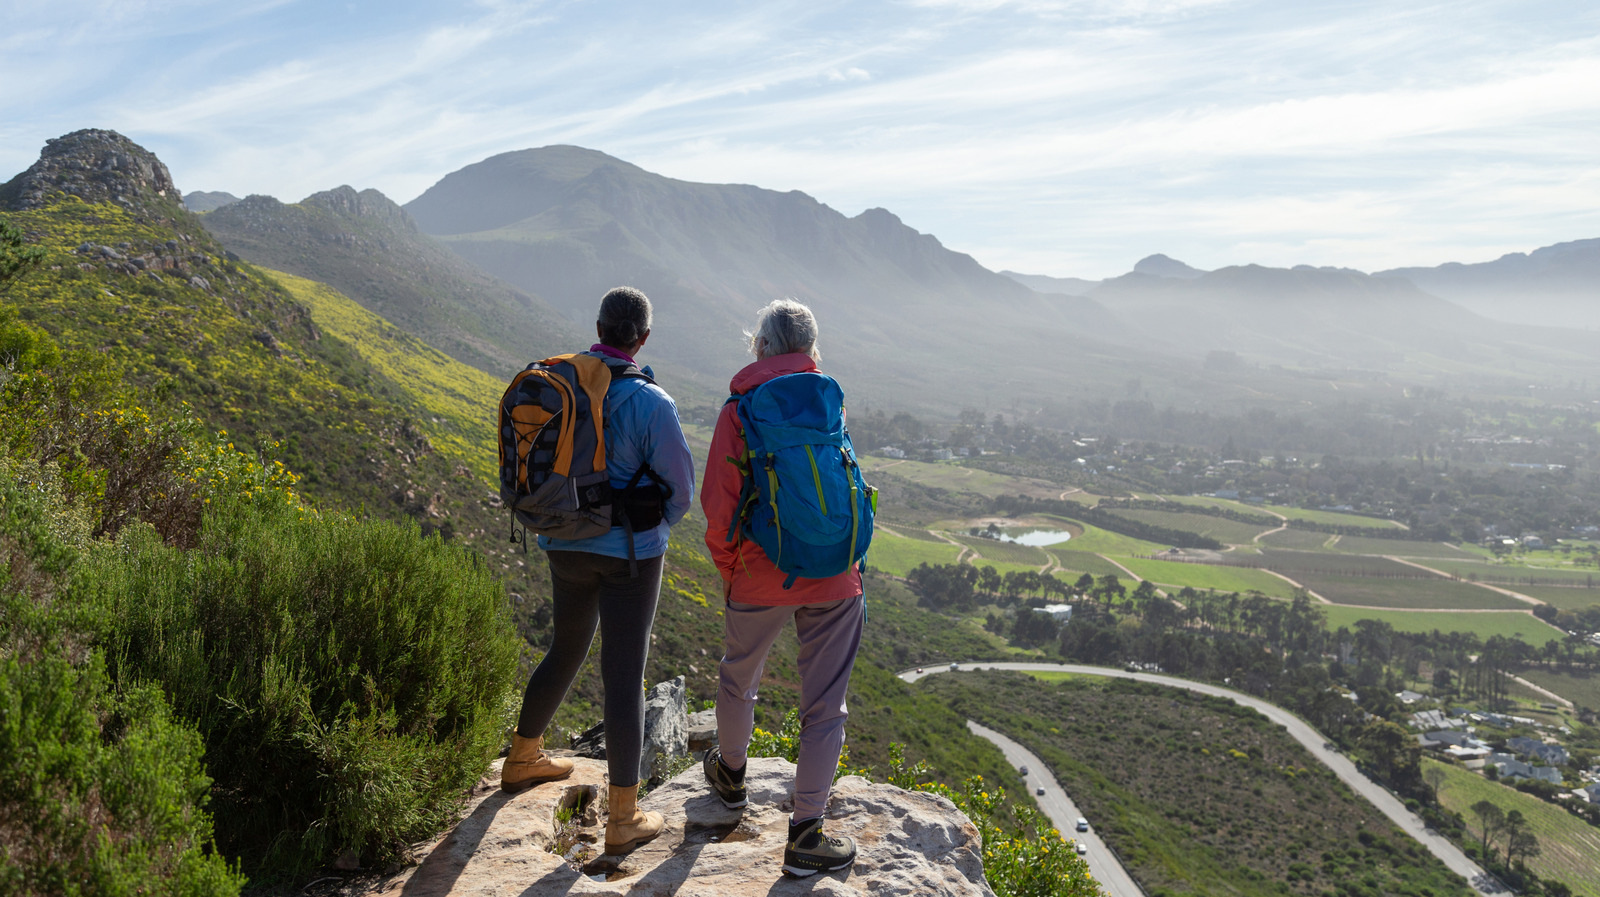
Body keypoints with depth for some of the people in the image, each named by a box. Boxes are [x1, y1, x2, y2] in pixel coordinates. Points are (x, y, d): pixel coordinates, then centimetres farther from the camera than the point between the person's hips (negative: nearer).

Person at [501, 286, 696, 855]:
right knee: (624, 676, 2)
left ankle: (522, 760, 46)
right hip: (629, 554, -5)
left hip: (565, 547, 6)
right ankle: (623, 819, 11)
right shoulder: (650, 403, -18)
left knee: (566, 651, 26)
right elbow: (679, 491, -11)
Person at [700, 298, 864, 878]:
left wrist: (728, 569, 6)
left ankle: (731, 775, 47)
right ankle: (805, 837, 9)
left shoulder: (740, 410, -6)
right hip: (833, 575, 1)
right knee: (824, 704, 7)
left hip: (761, 576, -1)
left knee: (738, 677, 25)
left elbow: (719, 504, -9)